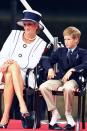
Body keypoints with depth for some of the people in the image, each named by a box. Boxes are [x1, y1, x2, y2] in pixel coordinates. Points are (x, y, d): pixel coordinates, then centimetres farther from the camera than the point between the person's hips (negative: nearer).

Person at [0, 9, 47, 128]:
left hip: (25, 75, -2)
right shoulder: (15, 34, 14)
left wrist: (12, 61, -16)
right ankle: (22, 105, -45)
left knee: (10, 76, -36)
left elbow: (32, 64, -4)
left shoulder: (41, 43, 7)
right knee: (12, 67, -36)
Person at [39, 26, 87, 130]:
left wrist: (72, 70, -24)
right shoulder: (60, 51, 21)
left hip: (73, 79, -4)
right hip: (59, 78, 4)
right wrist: (50, 69, -9)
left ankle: (68, 115, -20)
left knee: (68, 88, -41)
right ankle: (54, 113, -14)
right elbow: (48, 61, 15)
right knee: (43, 87, -25)